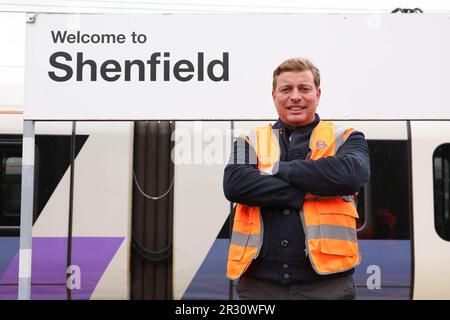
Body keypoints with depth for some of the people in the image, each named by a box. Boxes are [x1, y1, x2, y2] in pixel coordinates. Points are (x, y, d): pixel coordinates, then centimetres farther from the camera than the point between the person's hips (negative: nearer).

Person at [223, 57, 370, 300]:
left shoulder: (346, 139, 9)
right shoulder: (251, 141, 11)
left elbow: (351, 173, -14)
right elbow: (234, 183, -9)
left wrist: (279, 168, -8)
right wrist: (308, 193, -12)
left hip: (326, 281, -1)